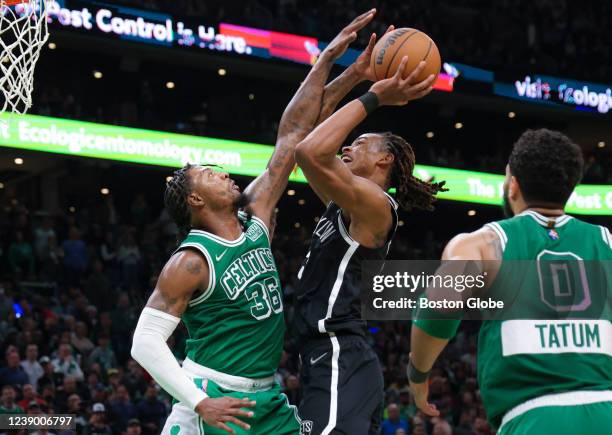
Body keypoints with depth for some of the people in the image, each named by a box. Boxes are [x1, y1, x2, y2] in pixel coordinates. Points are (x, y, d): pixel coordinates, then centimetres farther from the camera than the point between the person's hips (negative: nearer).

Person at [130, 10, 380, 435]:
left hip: (268, 397, 8)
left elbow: (292, 134, 6)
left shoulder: (255, 218, 6)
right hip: (217, 398, -8)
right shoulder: (190, 263, -13)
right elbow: (145, 343, -16)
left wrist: (327, 62, 5)